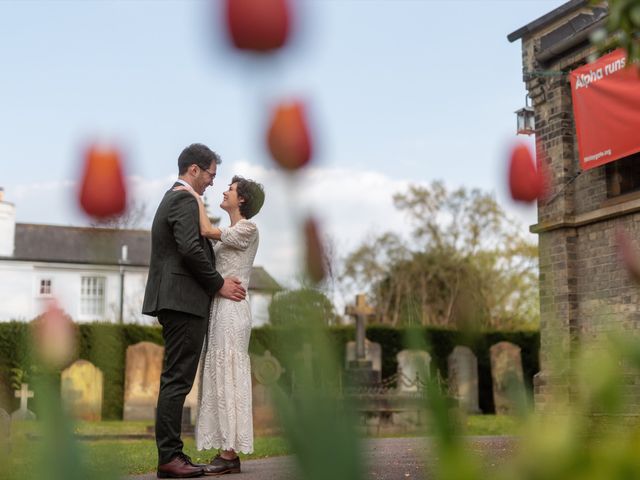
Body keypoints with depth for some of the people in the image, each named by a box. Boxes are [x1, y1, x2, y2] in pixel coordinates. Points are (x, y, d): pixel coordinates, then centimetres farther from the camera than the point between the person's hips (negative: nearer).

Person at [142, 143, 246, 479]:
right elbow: (190, 249, -21)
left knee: (175, 379, 10)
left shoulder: (171, 199, 22)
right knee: (177, 379, -9)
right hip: (184, 300, -11)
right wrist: (219, 284, -11)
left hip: (174, 301, 11)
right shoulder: (186, 201, -10)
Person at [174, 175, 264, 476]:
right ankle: (227, 453, 8)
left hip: (230, 309, -9)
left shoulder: (248, 229, -7)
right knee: (219, 377, 6)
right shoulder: (229, 233, 21)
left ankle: (230, 454, -6)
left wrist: (197, 197, -6)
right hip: (217, 309, 9)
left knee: (227, 377, -9)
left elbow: (207, 232, -17)